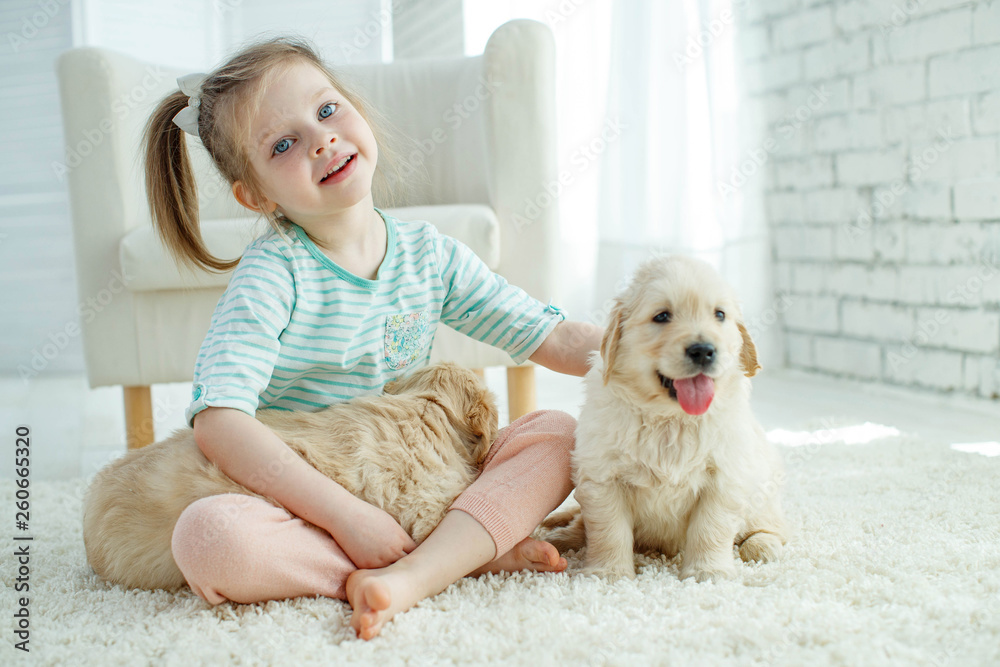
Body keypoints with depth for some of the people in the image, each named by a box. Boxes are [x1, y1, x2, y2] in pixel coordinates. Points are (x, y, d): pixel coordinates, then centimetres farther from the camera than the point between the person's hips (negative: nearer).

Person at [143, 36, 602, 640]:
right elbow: (219, 421, -26)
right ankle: (472, 553, -26)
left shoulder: (431, 255, 1)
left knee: (557, 433, -12)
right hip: (310, 507, -4)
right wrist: (348, 516, -31)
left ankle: (412, 576, -30)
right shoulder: (274, 274, -15)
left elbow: (556, 339, 2)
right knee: (208, 537, -34)